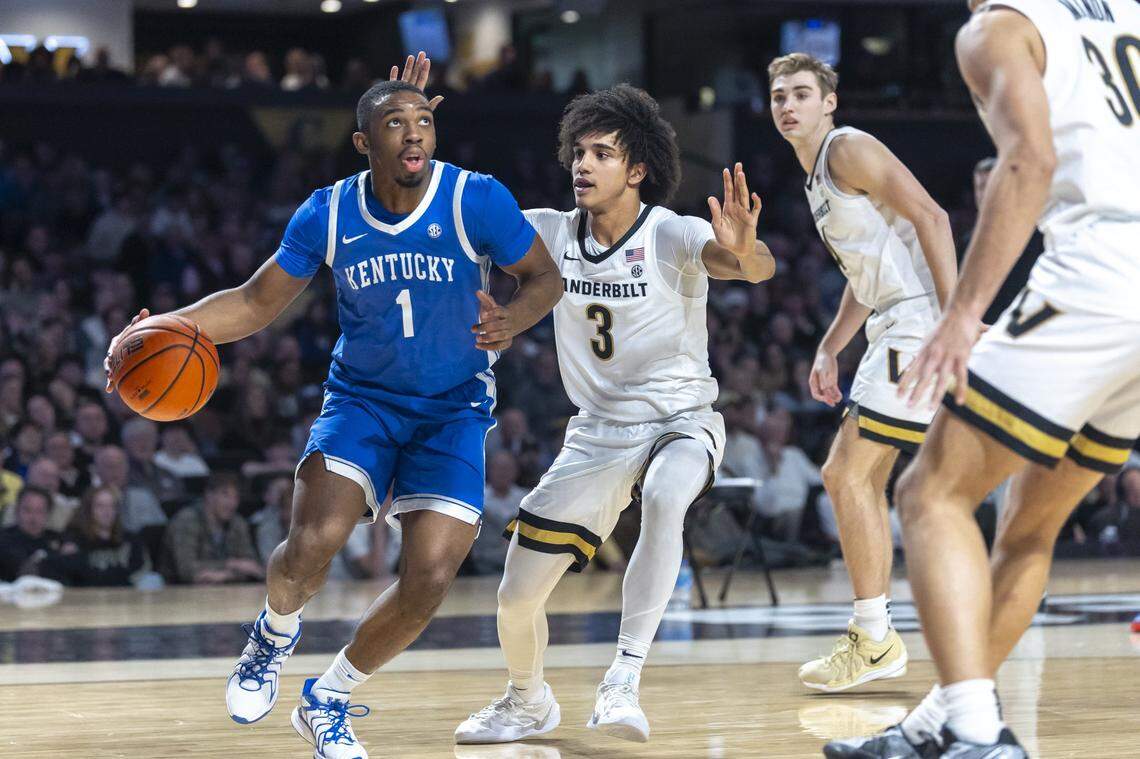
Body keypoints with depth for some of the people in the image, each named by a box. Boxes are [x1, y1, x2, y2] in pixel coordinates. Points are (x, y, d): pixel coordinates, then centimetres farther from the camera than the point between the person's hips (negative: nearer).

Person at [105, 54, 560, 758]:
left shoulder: (477, 201, -16)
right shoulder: (328, 215, -8)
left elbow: (546, 277, -4)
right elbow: (256, 302, 1)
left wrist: (513, 321, -27)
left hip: (453, 410, -1)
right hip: (361, 398, 1)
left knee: (430, 579, -14)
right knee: (310, 547, -22)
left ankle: (330, 699, 11)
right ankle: (276, 633, 16)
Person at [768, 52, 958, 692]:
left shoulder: (849, 149, -8)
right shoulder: (817, 178, 21)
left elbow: (931, 218, -17)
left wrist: (955, 320, -24)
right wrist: (830, 349, 24)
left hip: (919, 323, -10)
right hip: (895, 331, 10)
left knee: (847, 475, -9)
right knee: (863, 478, 14)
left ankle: (873, 639, -4)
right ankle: (876, 636, 19)